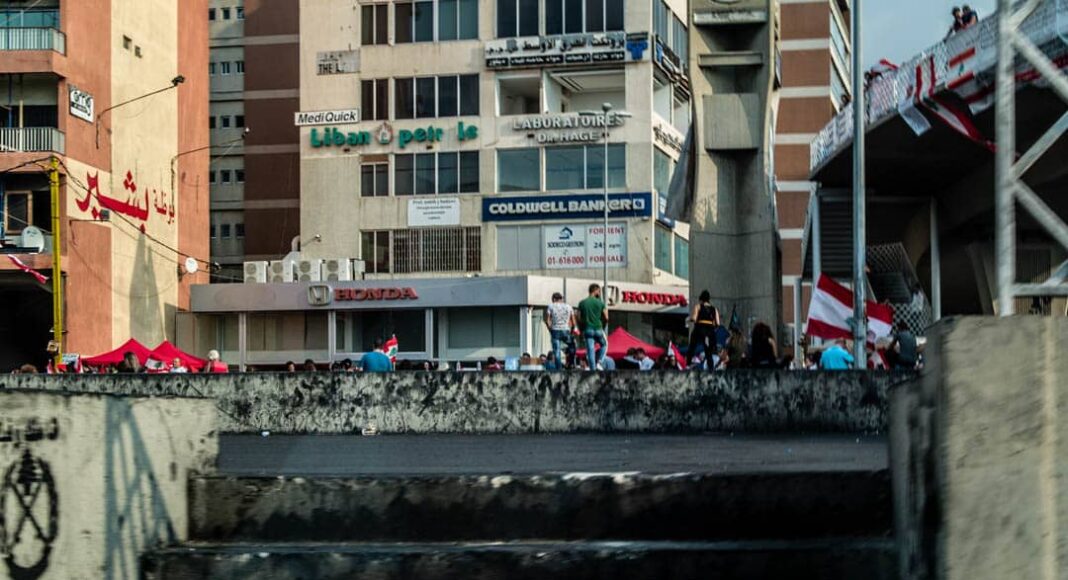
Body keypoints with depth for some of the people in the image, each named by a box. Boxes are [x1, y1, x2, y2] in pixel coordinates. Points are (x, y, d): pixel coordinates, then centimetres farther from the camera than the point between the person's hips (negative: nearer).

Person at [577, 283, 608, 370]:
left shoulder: (582, 303, 4)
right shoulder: (600, 303, -3)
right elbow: (606, 318, -3)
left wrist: (582, 330, 13)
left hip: (587, 329, 2)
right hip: (598, 329, -2)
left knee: (590, 350, 3)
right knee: (604, 345, 21)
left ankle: (592, 369, -2)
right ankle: (599, 362, 5)